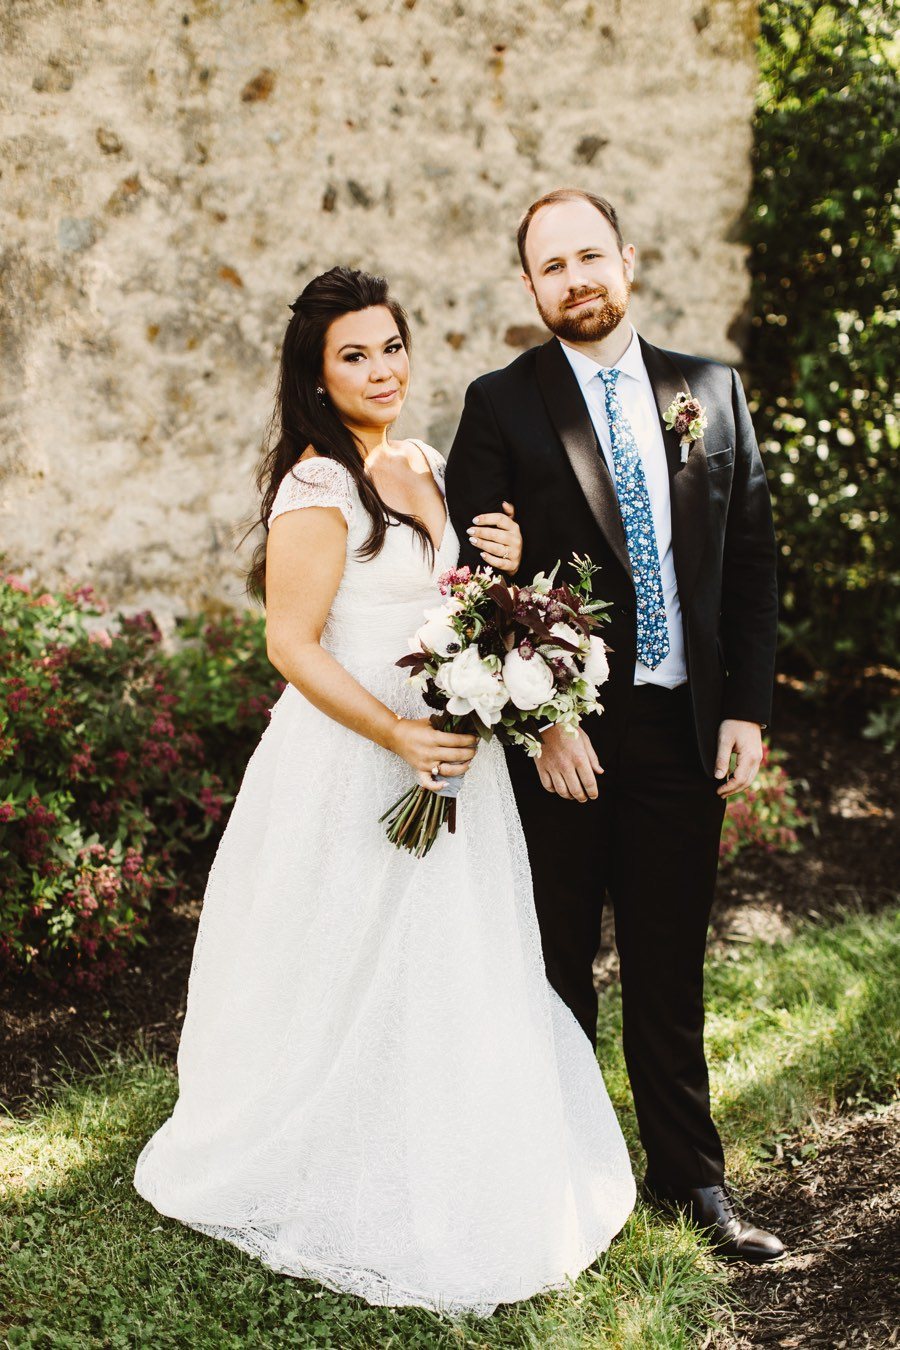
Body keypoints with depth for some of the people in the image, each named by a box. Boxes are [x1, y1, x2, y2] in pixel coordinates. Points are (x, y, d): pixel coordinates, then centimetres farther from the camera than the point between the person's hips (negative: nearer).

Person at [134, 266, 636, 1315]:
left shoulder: (429, 470, 9)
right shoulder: (319, 489, -16)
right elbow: (292, 645, -18)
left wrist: (505, 564, -2)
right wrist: (397, 735, -23)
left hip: (445, 758, 8)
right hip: (354, 772, -8)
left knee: (448, 982, 17)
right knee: (361, 986, 5)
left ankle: (446, 1185, 34)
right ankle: (355, 1202, 24)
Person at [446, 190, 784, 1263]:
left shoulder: (712, 391, 7)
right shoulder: (501, 405, -2)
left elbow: (753, 558, 8)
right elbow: (476, 577, -6)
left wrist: (747, 707, 0)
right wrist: (540, 720, -13)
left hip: (684, 730, 3)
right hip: (558, 730, -2)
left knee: (671, 971, 13)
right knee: (556, 971, 11)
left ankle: (691, 1175, 27)